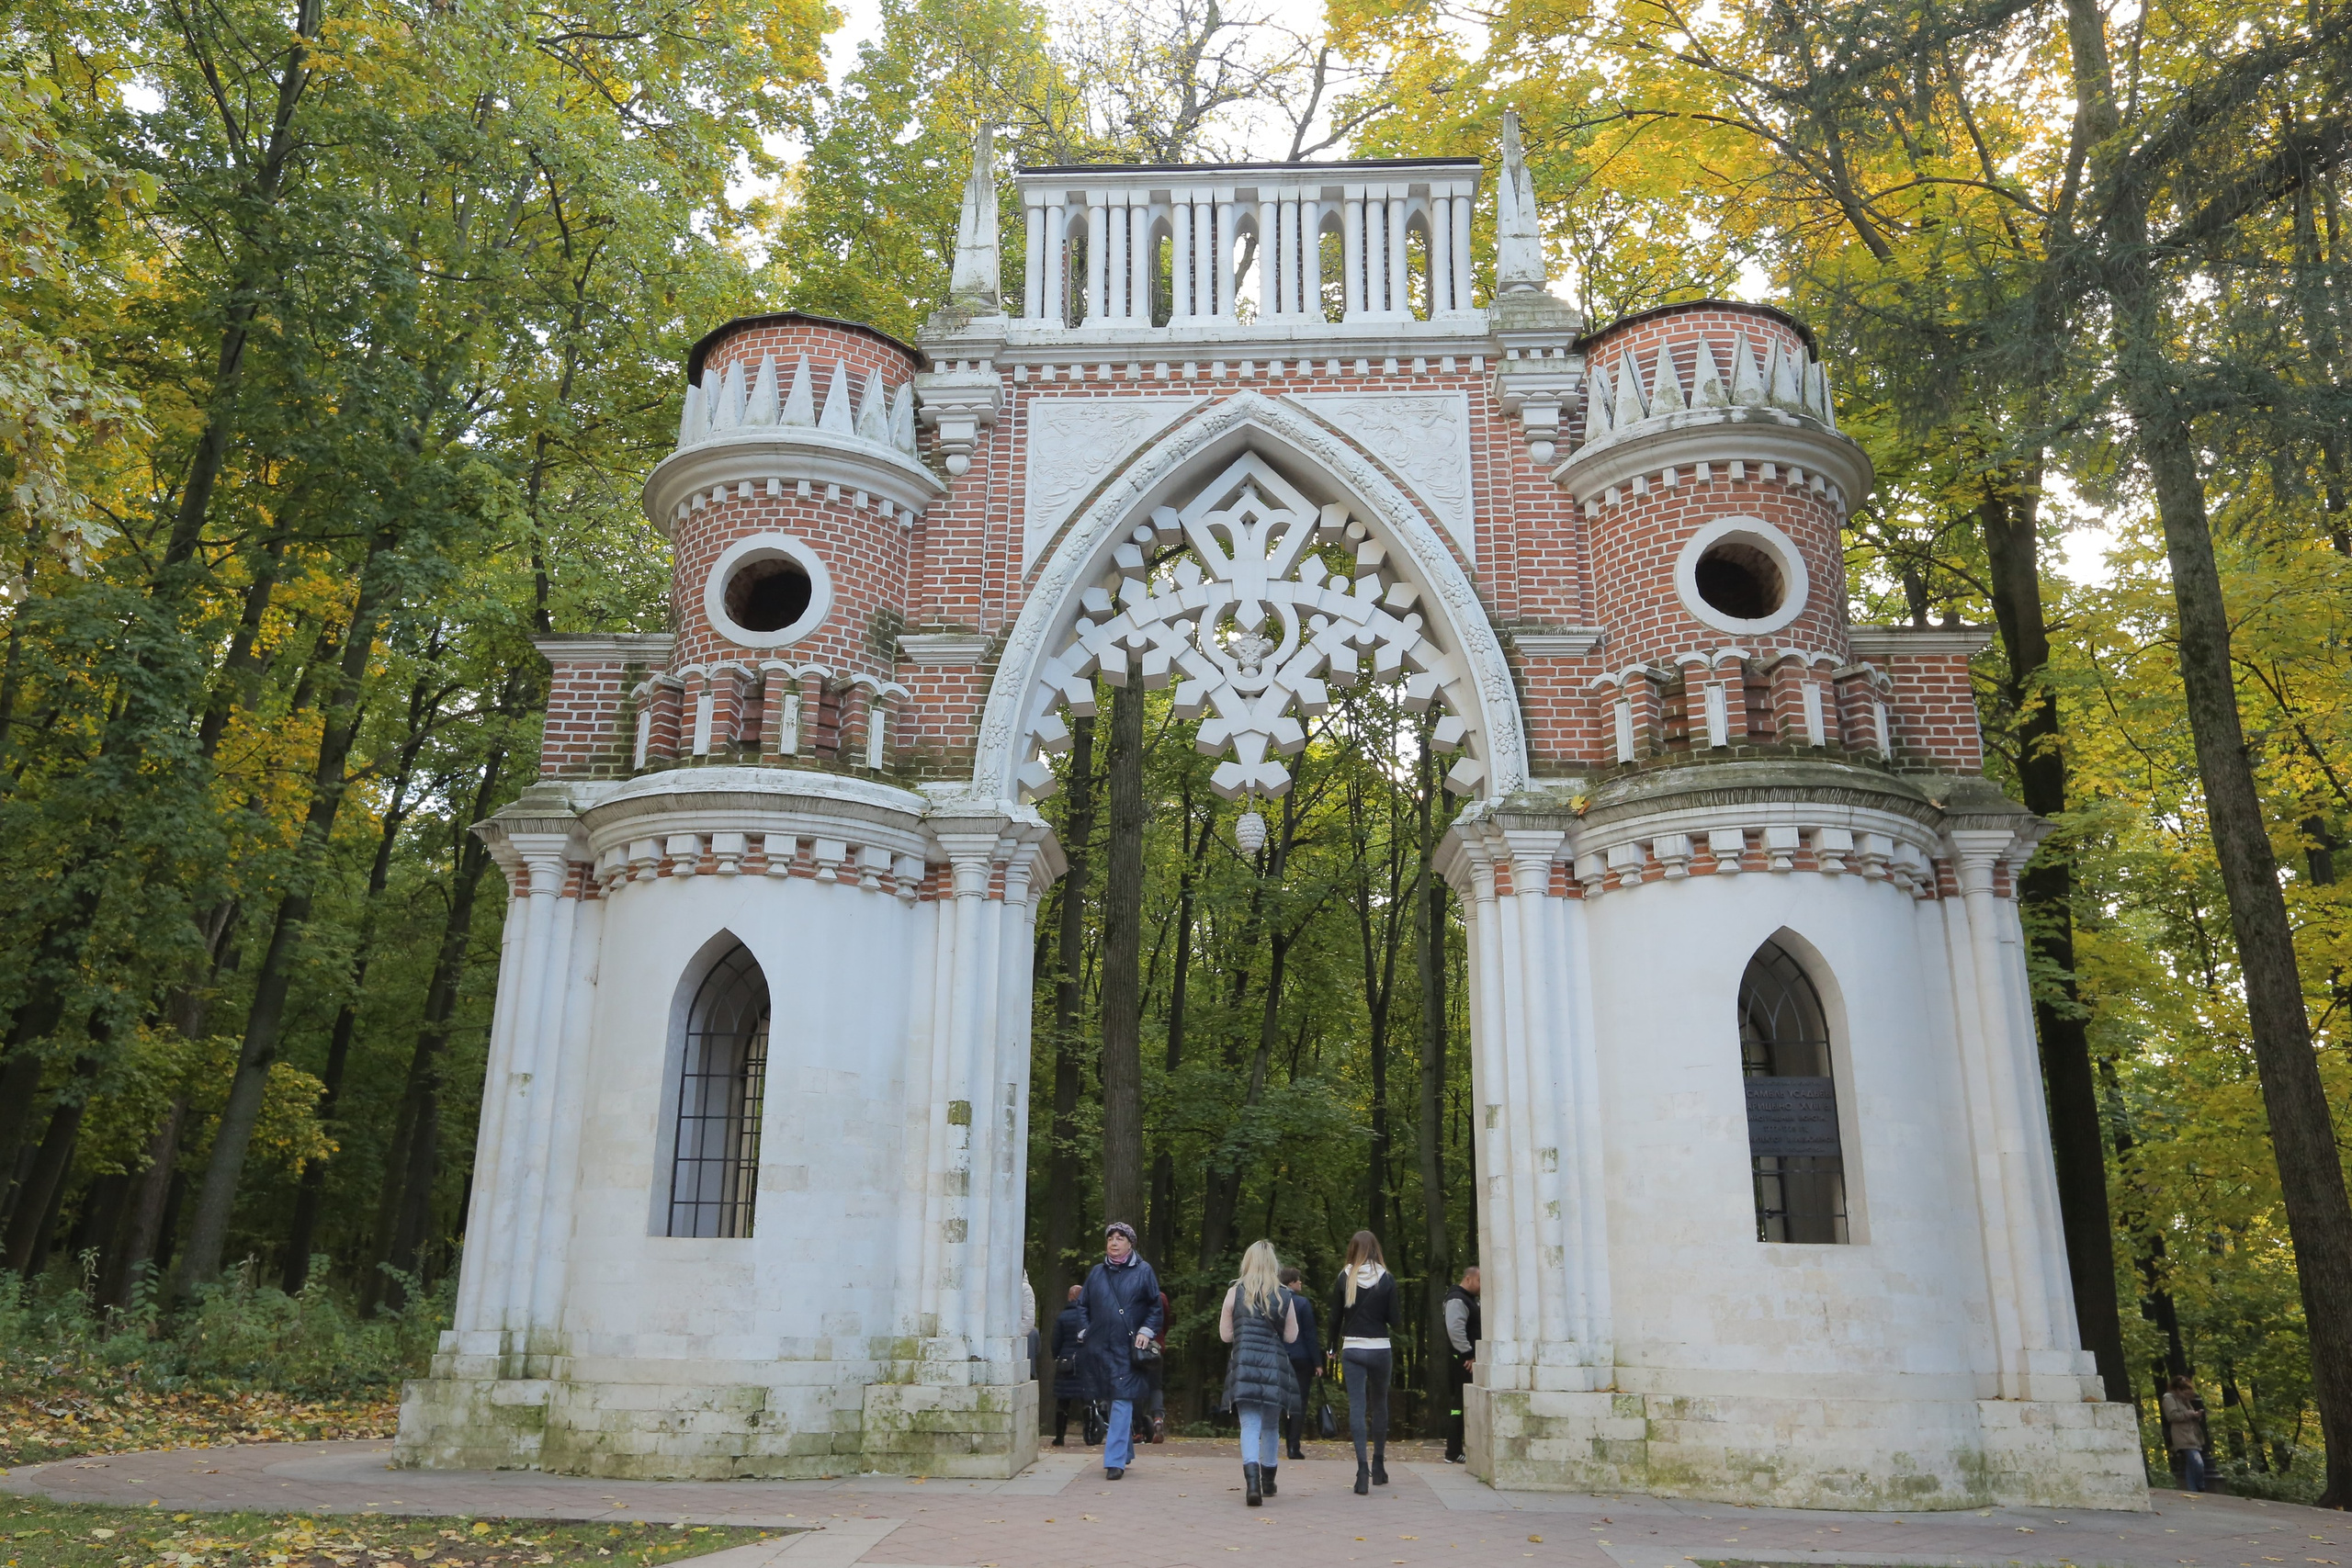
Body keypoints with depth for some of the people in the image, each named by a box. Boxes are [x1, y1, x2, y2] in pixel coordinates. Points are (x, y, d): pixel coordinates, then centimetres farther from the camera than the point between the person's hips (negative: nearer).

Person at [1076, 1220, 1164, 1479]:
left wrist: (1146, 1331, -7)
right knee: (1112, 1401, 10)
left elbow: (1155, 1306, 5)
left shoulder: (1143, 1271, 4)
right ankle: (1126, 1453, 25)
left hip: (1128, 1349, -4)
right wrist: (1084, 1331, 4)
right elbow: (1083, 1305, 17)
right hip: (1099, 1348, 4)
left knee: (1122, 1402, -10)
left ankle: (1115, 1460, -9)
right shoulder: (1096, 1273, 13)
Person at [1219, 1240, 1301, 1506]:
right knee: (1271, 1427, 17)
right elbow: (1291, 1337, 6)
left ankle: (1252, 1484, -25)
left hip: (1244, 1367, -2)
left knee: (1250, 1426, -5)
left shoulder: (1235, 1293, 1)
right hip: (1275, 1367, 2)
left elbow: (1225, 1334, 4)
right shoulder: (1284, 1296, 3)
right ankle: (1268, 1483, 30)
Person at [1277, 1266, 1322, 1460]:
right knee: (1300, 1402, -1)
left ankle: (1290, 1444, 16)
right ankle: (1295, 1446, -8)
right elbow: (1310, 1334, -9)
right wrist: (1317, 1362, -5)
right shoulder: (1302, 1303, -10)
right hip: (1301, 1358, -4)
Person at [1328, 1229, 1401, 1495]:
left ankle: (1362, 1468, -13)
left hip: (1351, 1349, 0)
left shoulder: (1344, 1278, -1)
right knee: (1379, 1405, 16)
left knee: (1357, 1407, -1)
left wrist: (1335, 1344, 15)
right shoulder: (1386, 1278, -4)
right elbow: (1393, 1319, -4)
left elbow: (1335, 1318, 2)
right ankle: (1378, 1466, 24)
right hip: (1380, 1349, 0)